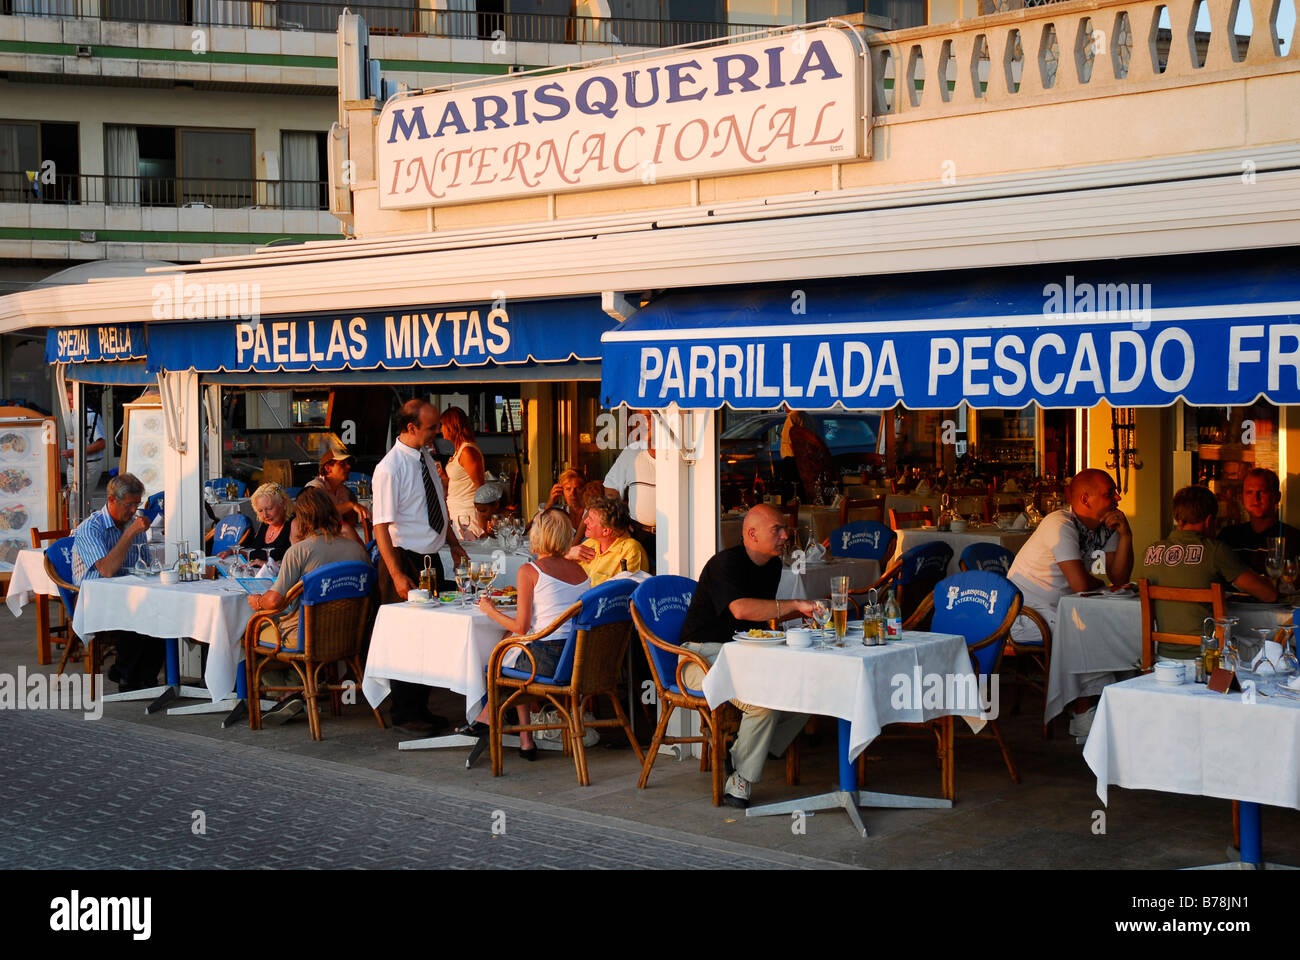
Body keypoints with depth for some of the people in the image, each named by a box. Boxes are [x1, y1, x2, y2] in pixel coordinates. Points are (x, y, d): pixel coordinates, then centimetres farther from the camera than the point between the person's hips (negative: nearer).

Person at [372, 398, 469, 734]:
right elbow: (382, 526, -20)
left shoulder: (426, 458, 7)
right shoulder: (389, 468, -18)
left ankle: (420, 708, 25)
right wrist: (397, 575, -23)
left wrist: (454, 544, 19)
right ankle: (405, 714, 11)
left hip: (431, 559, 8)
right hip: (405, 560, -8)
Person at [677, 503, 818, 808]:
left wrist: (805, 612, 8)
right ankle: (738, 783, -16)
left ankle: (744, 755, -2)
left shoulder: (772, 565, 12)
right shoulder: (726, 563, -17)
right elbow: (740, 609, -35)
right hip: (705, 654, -9)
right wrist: (795, 605, -35)